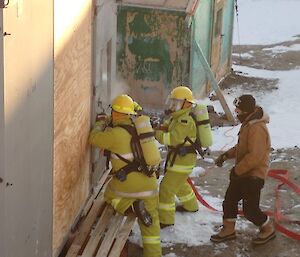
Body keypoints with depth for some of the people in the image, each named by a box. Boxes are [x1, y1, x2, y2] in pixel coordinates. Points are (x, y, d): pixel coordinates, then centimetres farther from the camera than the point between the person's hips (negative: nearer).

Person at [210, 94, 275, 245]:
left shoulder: (257, 128, -26)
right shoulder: (248, 124, 8)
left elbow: (255, 156, -29)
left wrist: (237, 170, -21)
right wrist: (226, 155, 9)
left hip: (253, 175, -10)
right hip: (242, 173, 10)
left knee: (250, 209, -2)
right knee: (230, 200, 14)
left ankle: (268, 230, 21)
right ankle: (228, 230, 28)